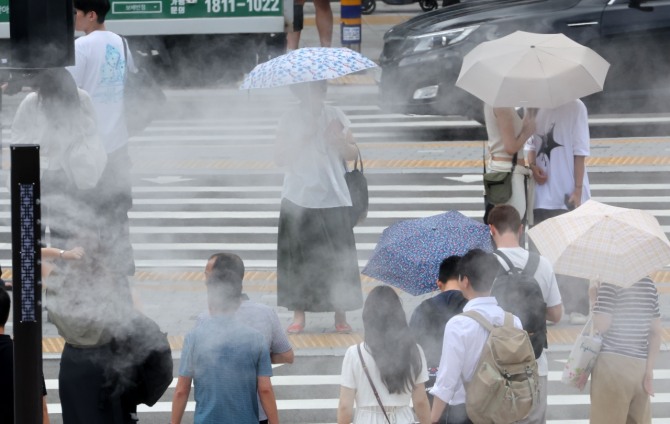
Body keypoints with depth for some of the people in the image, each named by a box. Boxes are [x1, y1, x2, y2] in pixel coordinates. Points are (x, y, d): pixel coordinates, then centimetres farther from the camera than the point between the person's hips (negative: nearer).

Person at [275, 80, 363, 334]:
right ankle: (298, 316, 8)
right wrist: (303, 137, -13)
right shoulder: (290, 120, 3)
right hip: (298, 199, -1)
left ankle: (341, 316, 7)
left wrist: (339, 139, -12)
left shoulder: (334, 116, 7)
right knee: (299, 257, -1)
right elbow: (280, 158, -3)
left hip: (332, 199, 1)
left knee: (337, 256, -2)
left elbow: (353, 155, 7)